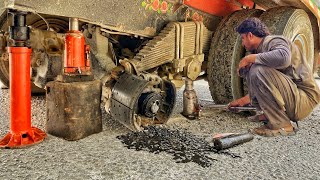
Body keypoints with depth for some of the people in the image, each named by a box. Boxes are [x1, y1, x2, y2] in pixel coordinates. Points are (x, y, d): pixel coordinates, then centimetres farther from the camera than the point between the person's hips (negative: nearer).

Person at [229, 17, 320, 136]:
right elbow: (261, 86, 26)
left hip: (305, 99, -9)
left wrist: (250, 58, -25)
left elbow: (283, 58, -38)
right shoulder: (262, 48, 16)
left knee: (258, 70, -27)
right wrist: (242, 101, 33)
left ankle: (281, 125, -19)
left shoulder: (274, 41, -11)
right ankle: (270, 115, 7)